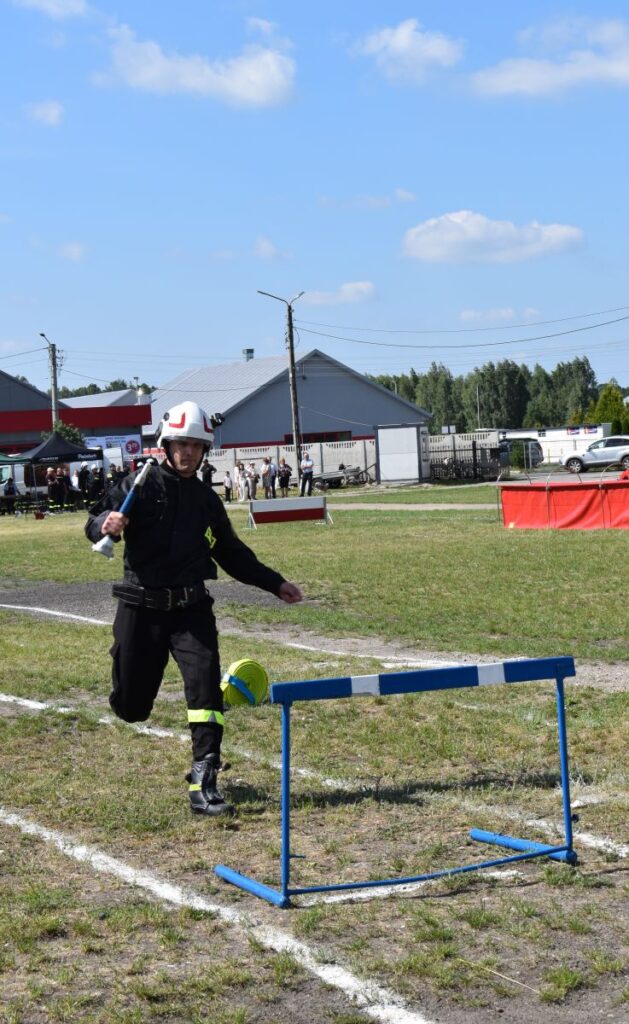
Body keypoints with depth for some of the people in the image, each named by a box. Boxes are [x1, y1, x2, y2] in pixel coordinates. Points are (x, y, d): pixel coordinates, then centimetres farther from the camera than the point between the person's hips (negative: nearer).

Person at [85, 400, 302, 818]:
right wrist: (107, 525, -35)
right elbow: (94, 523, -11)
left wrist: (275, 583, 22)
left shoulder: (207, 499, 13)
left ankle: (204, 785, -12)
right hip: (143, 608, -3)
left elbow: (232, 553, 25)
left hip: (191, 608, 3)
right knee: (131, 706, 4)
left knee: (206, 684, -16)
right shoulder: (141, 486, -1)